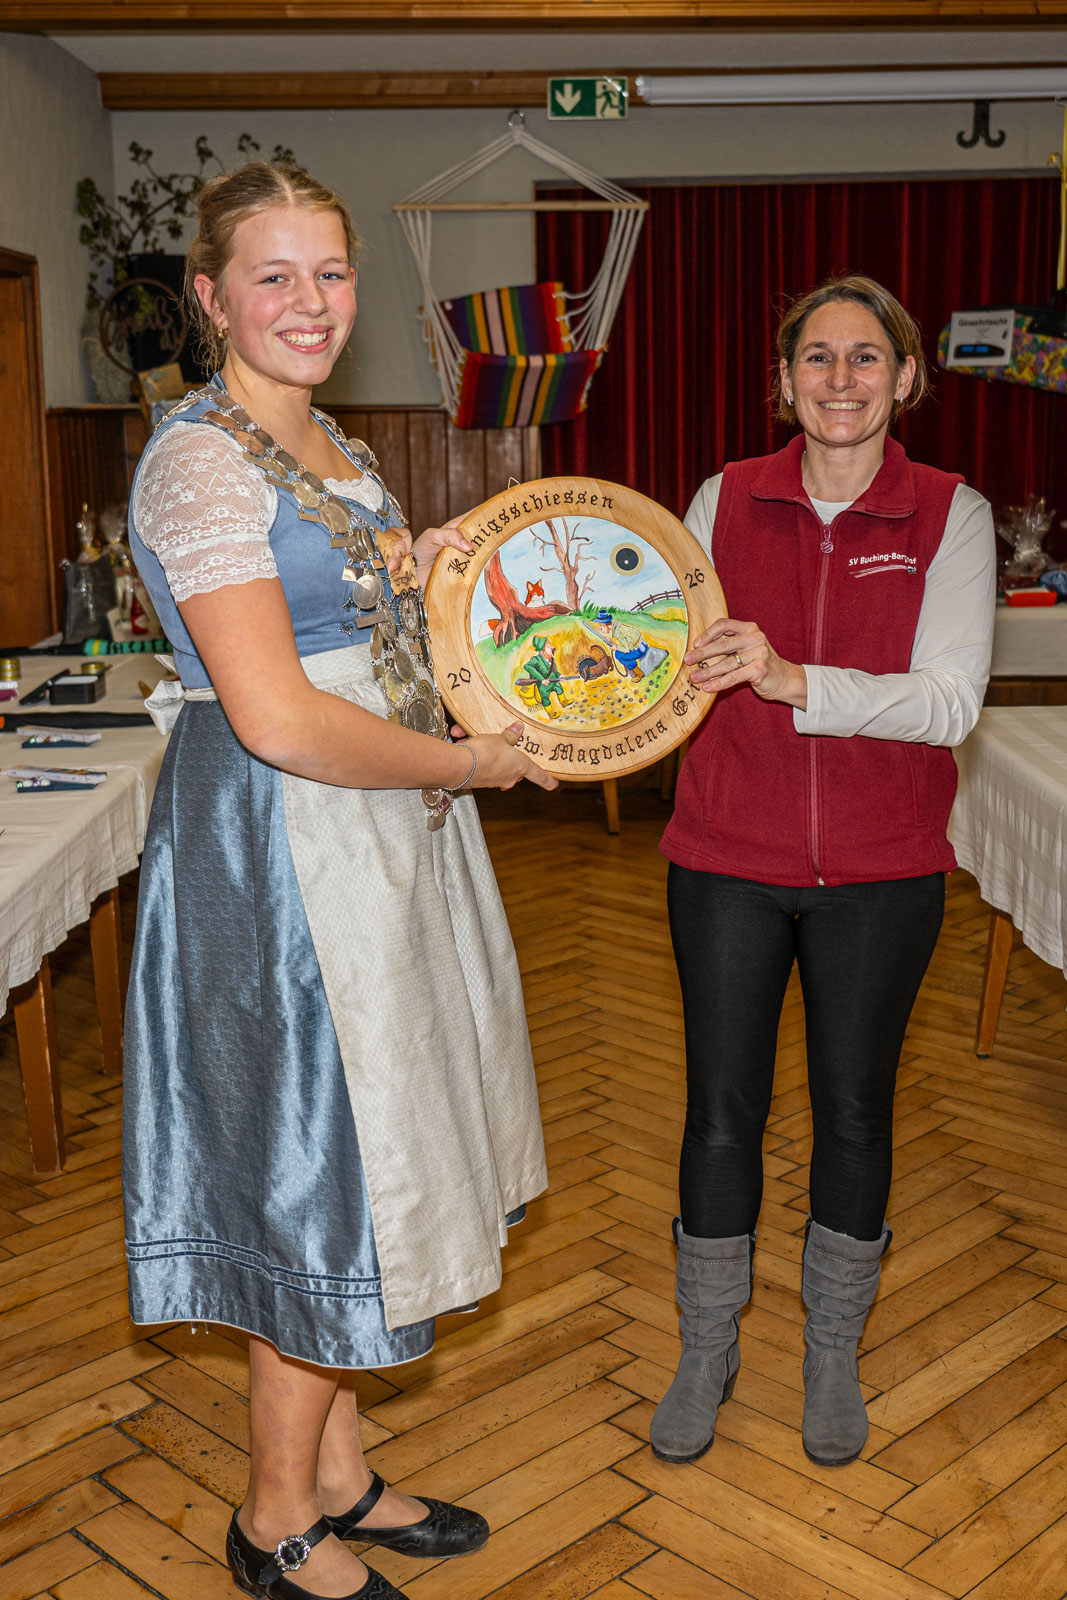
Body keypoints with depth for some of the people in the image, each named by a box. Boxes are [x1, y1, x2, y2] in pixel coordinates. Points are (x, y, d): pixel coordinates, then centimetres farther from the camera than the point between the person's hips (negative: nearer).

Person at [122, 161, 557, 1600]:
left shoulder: (329, 446, 13)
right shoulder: (200, 460, -16)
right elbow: (278, 719, -24)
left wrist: (419, 575, 7)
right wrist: (469, 762, -13)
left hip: (373, 836, 9)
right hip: (278, 853, -9)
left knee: (348, 1171, 17)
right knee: (320, 1184, 3)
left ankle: (340, 1477, 36)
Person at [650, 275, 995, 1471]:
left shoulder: (950, 516, -5)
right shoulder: (725, 500, 0)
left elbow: (950, 701, -16)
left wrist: (792, 679, -29)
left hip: (881, 873, 0)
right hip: (729, 857, 1)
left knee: (853, 1110, 13)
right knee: (721, 1109, 9)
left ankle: (832, 1352, 36)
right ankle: (706, 1351, 32)